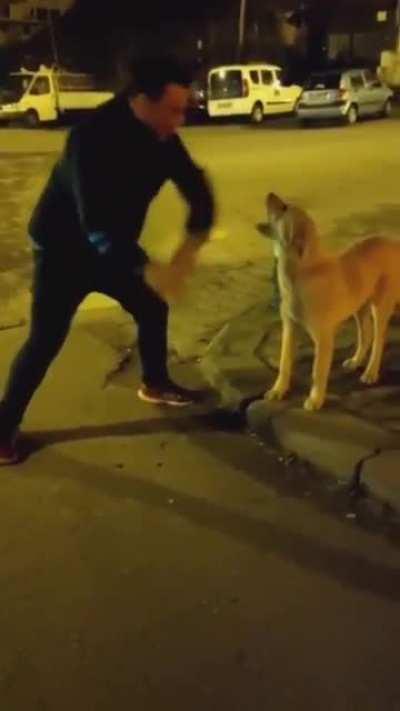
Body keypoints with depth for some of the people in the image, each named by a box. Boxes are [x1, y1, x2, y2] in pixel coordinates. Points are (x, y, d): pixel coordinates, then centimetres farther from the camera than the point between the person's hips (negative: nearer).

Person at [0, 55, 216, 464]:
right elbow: (99, 224, -40)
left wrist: (191, 246, -25)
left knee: (153, 305, 11)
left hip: (114, 246, 7)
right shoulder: (93, 138, -33)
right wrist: (151, 272, -45)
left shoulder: (162, 138, -10)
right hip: (63, 250, -7)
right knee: (45, 340, -7)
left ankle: (155, 384, 35)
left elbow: (198, 190, -7)